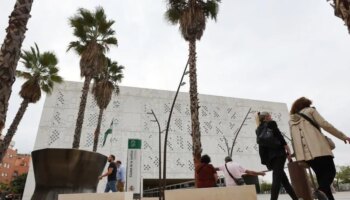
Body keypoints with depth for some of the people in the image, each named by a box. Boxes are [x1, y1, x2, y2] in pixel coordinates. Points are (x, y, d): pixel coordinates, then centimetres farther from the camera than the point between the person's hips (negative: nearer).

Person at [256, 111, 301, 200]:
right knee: (277, 179, -11)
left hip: (269, 156, 6)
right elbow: (278, 136, -11)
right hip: (278, 154, -6)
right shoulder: (271, 124, 3)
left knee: (283, 178, 12)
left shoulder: (258, 129, 18)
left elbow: (261, 145, 14)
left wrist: (264, 159, 13)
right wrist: (287, 148, -10)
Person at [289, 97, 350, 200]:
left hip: (304, 153, 5)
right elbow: (324, 124, 0)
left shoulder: (291, 120, 24)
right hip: (318, 148, -5)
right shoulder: (310, 110, 11)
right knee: (330, 171, 2)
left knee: (321, 175, 14)